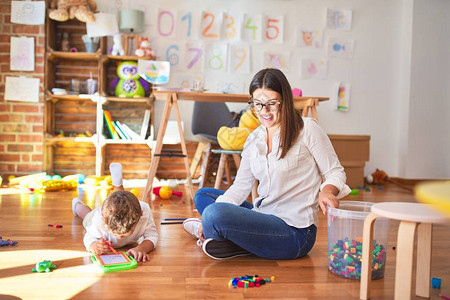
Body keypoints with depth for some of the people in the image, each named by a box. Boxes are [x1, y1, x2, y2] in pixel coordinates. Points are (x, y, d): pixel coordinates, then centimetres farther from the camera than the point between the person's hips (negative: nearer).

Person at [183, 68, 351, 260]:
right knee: (203, 195, 14)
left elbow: (336, 172, -1)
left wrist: (326, 191, -25)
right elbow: (241, 185, 7)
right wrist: (214, 213, -8)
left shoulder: (307, 129, -7)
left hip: (296, 232, -8)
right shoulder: (254, 139, 11)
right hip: (264, 217, 8)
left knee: (213, 215, -25)